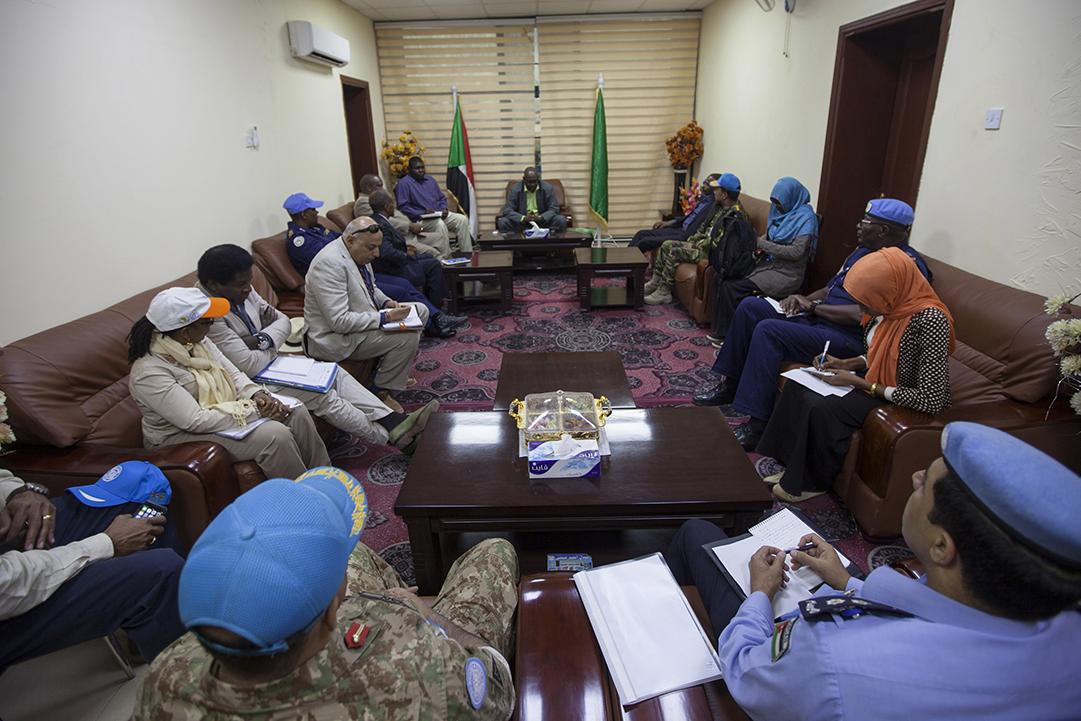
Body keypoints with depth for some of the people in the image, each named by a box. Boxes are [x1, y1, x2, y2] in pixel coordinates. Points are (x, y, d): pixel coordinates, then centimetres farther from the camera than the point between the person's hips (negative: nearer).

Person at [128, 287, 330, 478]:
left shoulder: (198, 341, -3)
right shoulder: (149, 372, -26)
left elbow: (233, 373, 4)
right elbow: (196, 421, -28)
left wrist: (257, 395, -16)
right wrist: (253, 411, -25)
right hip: (182, 436, -8)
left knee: (297, 412, -10)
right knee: (275, 436, -27)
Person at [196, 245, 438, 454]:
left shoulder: (241, 290, -2)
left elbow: (283, 321, 4)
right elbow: (250, 366, -29)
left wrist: (264, 339, -18)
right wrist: (271, 345, -8)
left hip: (269, 362, 9)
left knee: (333, 373, -7)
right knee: (321, 393, -19)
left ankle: (397, 422, -14)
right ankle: (393, 437, -10)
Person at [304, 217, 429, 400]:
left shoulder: (358, 252, 2)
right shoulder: (330, 264, -27)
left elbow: (371, 288, 20)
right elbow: (340, 322, -31)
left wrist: (386, 302, -2)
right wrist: (385, 317, -28)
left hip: (362, 320, 10)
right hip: (336, 337, -10)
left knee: (420, 310, 10)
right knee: (407, 336, -24)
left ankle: (397, 374, 19)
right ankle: (384, 392, -5)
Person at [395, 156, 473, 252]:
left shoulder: (430, 180, 20)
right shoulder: (403, 183, -2)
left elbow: (442, 198, 23)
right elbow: (403, 206, -11)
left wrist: (444, 209, 0)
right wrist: (422, 213, -21)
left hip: (440, 215, 7)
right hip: (420, 219, -7)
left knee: (462, 219, -15)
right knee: (440, 224, -36)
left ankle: (467, 253, -16)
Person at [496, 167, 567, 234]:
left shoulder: (548, 188, -4)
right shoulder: (515, 189, -5)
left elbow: (554, 209, -6)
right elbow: (507, 210, -10)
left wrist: (540, 218, -26)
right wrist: (523, 218, -28)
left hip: (543, 221, 1)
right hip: (521, 222, 0)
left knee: (561, 220, -25)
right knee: (502, 222, -25)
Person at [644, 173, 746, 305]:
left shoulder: (735, 215, -21)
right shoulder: (720, 208, 10)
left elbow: (717, 243, -27)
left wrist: (697, 245, -15)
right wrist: (691, 240, 7)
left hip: (710, 253, -10)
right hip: (703, 244, 10)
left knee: (674, 252, -22)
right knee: (666, 245, 5)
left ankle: (664, 293, -13)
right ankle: (655, 282, 8)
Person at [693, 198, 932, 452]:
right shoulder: (864, 251, 17)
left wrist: (813, 306, -13)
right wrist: (802, 299, 2)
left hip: (848, 338, -10)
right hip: (816, 318, 10)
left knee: (768, 330, -29)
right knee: (750, 306, 1)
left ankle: (755, 423, -26)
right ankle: (728, 384, 5)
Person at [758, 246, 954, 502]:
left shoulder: (930, 320, -30)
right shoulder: (893, 305, -7)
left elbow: (932, 400, -29)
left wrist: (860, 383, -24)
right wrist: (845, 364, -5)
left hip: (902, 402, -8)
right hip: (874, 380, 9)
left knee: (821, 408, -25)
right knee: (798, 386, -3)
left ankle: (812, 483, -1)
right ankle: (792, 467, 7)